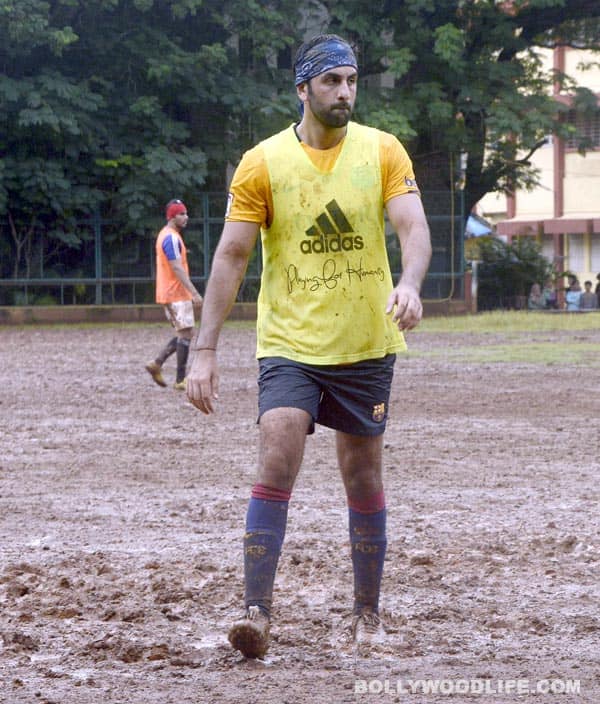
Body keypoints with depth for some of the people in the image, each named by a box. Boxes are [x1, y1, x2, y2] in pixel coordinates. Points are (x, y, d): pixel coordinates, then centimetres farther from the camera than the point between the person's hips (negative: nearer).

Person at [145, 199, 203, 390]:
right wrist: (195, 293, -27)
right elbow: (177, 269, -23)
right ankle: (180, 380, -2)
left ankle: (157, 363, 8)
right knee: (185, 334, -5)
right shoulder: (172, 238, -16)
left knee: (184, 334, 14)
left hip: (168, 294, 10)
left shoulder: (166, 235, 16)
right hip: (176, 294, -10)